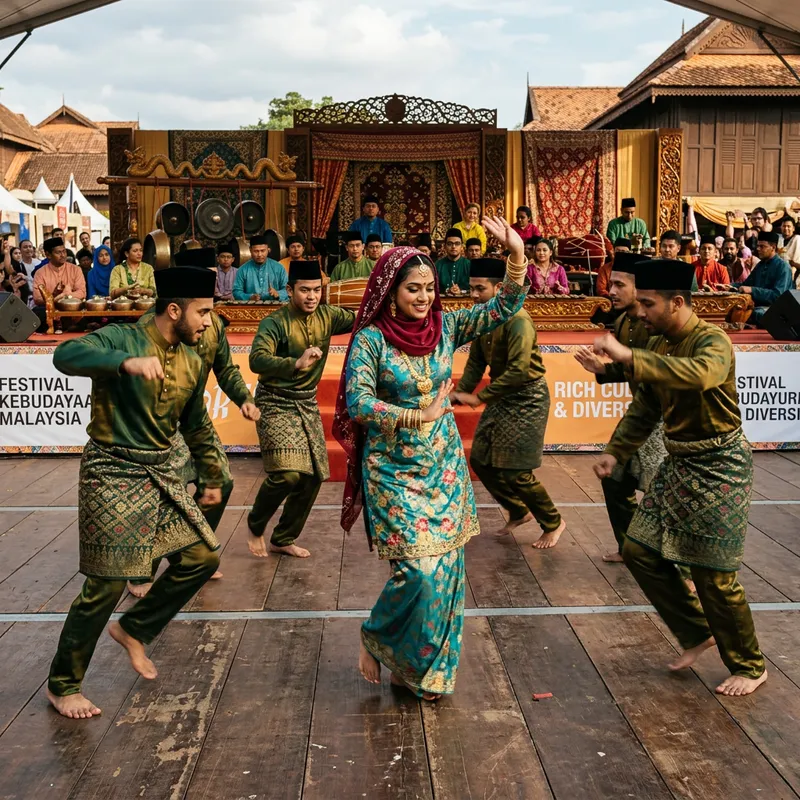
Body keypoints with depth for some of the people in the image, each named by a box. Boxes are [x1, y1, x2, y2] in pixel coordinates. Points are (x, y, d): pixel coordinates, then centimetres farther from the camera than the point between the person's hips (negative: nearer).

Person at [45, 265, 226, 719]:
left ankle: (134, 630, 25)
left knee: (203, 556, 5)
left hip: (163, 476, 7)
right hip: (114, 476, -7)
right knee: (108, 584, -5)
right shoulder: (121, 339, -14)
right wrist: (126, 362, -48)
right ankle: (63, 685, 15)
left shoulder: (192, 362, 8)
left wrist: (213, 478, 28)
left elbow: (197, 426, 21)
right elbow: (66, 356, -34)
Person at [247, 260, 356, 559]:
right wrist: (296, 364, -47)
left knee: (313, 476, 6)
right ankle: (255, 526, 9)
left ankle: (283, 539, 24)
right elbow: (257, 360, -32)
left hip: (308, 404, 6)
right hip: (276, 403, -6)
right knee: (287, 473, -20)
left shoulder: (326, 315, 0)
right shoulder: (275, 322, -17)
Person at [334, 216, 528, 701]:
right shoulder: (371, 338, -10)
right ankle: (375, 640, 19)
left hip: (445, 465, 5)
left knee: (446, 568, 6)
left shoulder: (446, 326, 1)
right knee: (420, 570, -11)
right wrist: (418, 415, -21)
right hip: (395, 469, -4)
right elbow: (358, 402, -17)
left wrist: (517, 255, -18)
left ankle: (425, 668, 24)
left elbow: (504, 309, -4)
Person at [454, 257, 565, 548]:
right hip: (501, 396, 9)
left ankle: (553, 523, 15)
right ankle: (519, 512, 30)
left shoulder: (517, 320, -23)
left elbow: (518, 371, -30)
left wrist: (479, 397, -27)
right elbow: (476, 362, 7)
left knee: (515, 471, -7)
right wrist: (459, 393, -7)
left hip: (527, 398, -9)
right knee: (480, 461, 10)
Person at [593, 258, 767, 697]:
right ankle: (697, 633, 25)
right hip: (677, 463, 8)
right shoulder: (658, 345, 5)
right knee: (639, 552, 7)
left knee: (713, 573, -2)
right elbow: (645, 408, 15)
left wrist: (628, 356, -46)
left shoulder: (712, 341, -19)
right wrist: (615, 451, 5)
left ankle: (750, 666, 19)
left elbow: (700, 374, -44)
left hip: (719, 466, -8)